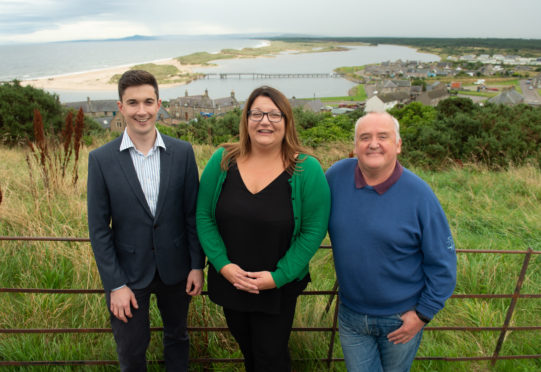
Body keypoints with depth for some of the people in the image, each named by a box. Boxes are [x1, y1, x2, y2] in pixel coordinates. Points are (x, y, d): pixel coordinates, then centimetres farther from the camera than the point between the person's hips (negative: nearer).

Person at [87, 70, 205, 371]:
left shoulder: (183, 152, -7)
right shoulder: (101, 159, -10)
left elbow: (193, 213, -2)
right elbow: (98, 228, -7)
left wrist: (197, 265, -3)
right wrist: (115, 284, -9)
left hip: (175, 267, 1)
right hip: (128, 272, -1)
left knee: (177, 337, 22)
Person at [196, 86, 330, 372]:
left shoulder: (306, 169, -14)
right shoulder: (222, 160, -7)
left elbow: (314, 229, -12)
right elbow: (204, 216, -3)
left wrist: (279, 276, -17)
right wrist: (222, 264, -13)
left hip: (279, 287, -3)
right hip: (228, 281, 3)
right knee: (246, 347, 26)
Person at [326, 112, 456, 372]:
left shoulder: (419, 195, -16)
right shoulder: (336, 175, -11)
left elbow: (442, 263, -9)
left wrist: (423, 314, -7)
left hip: (402, 318, -1)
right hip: (351, 315, 2)